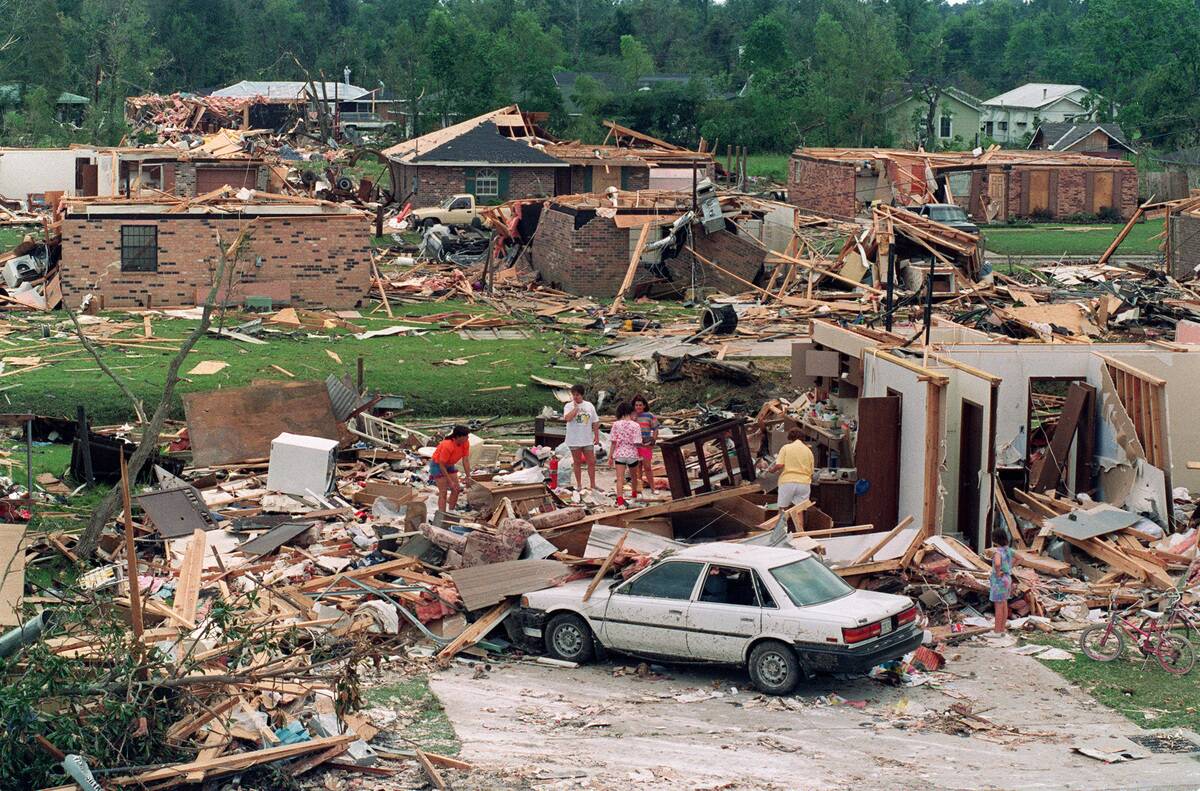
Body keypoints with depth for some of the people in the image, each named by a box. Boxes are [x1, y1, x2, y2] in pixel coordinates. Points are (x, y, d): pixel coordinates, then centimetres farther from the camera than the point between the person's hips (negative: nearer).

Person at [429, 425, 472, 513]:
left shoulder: (466, 443, -17)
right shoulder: (447, 445, -36)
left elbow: (466, 461, -8)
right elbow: (442, 465, -29)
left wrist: (468, 477, -10)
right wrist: (450, 482, -25)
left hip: (449, 465, 7)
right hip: (438, 465, -7)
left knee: (456, 489, 3)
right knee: (443, 492, -12)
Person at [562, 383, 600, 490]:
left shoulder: (589, 406, 6)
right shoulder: (569, 406, -4)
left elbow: (595, 422, 9)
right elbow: (567, 418, -24)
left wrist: (597, 436, 5)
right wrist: (576, 407, -17)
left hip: (588, 440, 2)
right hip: (574, 440, -2)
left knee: (591, 462, 2)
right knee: (577, 462, 8)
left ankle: (592, 485, 11)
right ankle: (579, 485, 17)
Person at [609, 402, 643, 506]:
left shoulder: (616, 424, -3)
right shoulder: (635, 425, -8)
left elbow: (613, 442, -2)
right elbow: (637, 443, -11)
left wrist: (611, 455, 6)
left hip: (619, 454, 0)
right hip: (632, 454, 0)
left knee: (620, 478, -7)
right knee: (633, 476, 23)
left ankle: (620, 499, -21)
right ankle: (634, 494, 44)